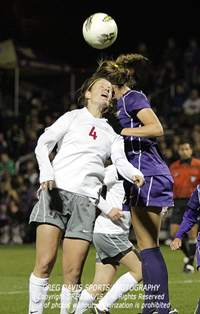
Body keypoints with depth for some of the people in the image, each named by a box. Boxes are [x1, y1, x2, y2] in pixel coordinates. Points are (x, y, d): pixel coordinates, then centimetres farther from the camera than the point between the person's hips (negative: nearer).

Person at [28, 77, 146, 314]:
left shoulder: (112, 132, 24)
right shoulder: (73, 117, 17)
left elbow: (120, 161, 9)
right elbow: (43, 143, 8)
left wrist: (135, 174, -14)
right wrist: (46, 171, -12)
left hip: (86, 200, 3)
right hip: (56, 191, -3)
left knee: (73, 273, -8)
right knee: (45, 263, -15)